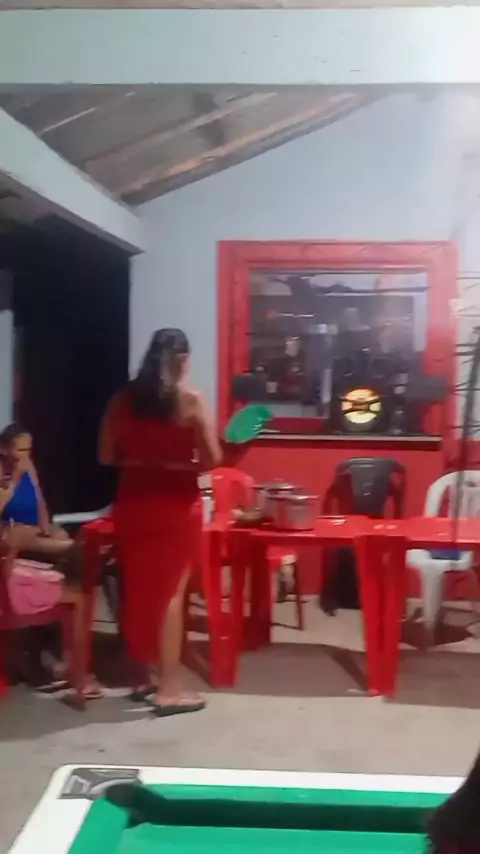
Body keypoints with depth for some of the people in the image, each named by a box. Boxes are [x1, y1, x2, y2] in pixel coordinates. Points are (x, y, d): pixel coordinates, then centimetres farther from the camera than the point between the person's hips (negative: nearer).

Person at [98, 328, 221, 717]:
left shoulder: (123, 398, 3)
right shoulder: (190, 399, -9)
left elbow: (106, 456, 6)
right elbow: (212, 459, -10)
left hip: (132, 502, 4)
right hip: (176, 505, -4)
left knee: (139, 589, 15)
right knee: (171, 592, 4)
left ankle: (149, 675, 28)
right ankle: (170, 688, 8)